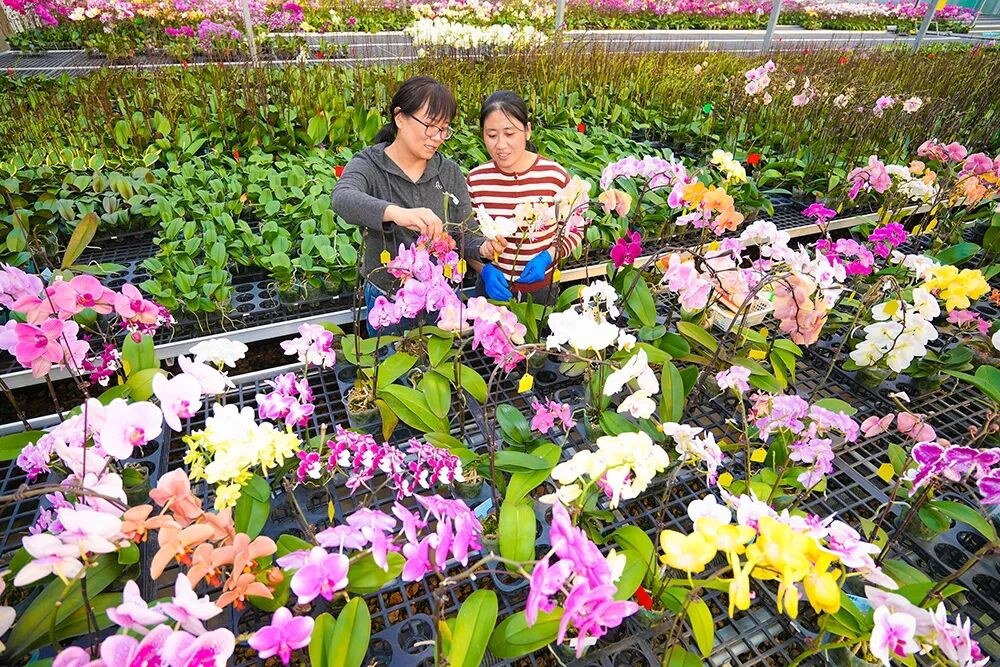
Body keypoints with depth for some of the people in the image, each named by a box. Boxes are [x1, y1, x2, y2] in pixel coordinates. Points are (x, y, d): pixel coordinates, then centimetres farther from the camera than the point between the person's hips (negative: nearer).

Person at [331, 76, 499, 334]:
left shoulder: (450, 172, -1)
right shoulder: (367, 166, -11)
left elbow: (466, 235, -1)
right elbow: (343, 200, -33)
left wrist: (484, 247, -24)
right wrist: (396, 212, -51)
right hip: (389, 301, -2)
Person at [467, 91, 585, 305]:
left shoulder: (555, 175, -12)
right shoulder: (476, 180, -10)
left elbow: (574, 231, -1)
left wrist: (547, 257, -16)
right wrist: (485, 269, -16)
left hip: (541, 289, 0)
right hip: (492, 287, 1)